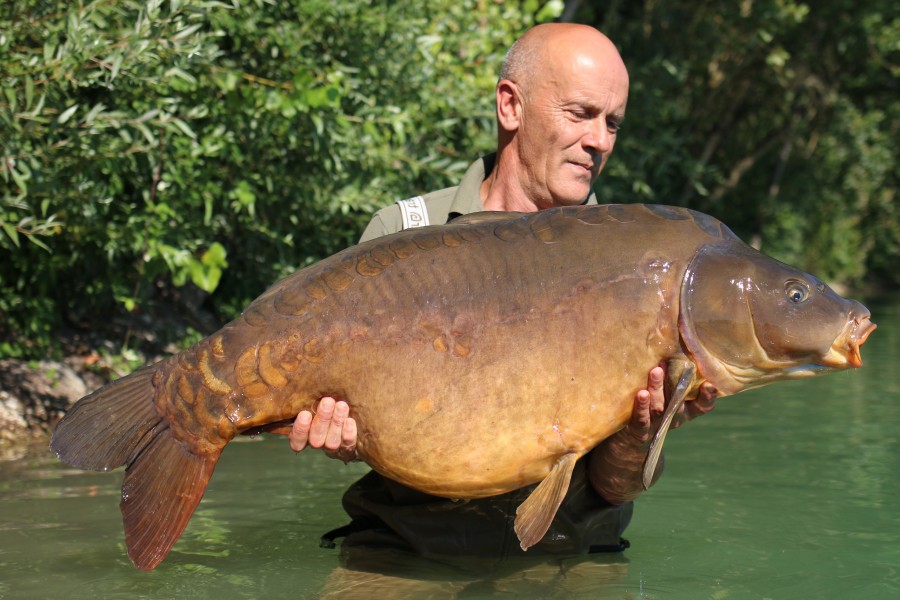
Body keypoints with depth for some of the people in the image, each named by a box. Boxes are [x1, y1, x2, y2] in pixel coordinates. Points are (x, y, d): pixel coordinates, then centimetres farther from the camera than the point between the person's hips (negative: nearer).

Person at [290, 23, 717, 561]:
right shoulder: (403, 233, 2)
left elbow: (613, 490, -1)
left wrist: (635, 434, -22)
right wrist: (343, 432, -19)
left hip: (566, 557, 1)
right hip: (403, 547, 0)